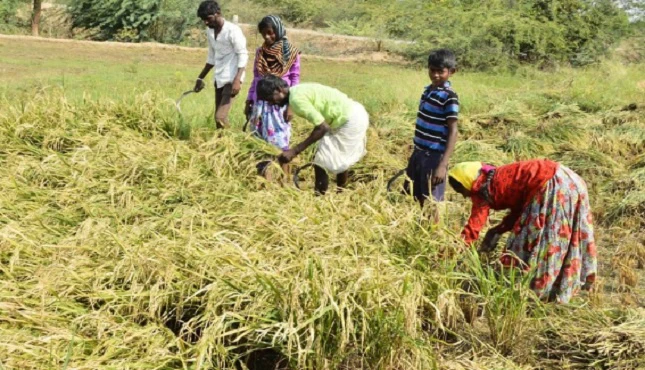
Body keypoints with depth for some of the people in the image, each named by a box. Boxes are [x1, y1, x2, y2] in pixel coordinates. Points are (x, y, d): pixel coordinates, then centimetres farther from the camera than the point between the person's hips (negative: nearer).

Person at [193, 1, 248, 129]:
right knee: (218, 116, 9)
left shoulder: (232, 30, -15)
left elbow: (243, 56, -16)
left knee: (220, 117, -18)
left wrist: (237, 80, -25)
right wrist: (201, 78, 21)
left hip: (231, 79, -8)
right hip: (219, 78, 8)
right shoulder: (209, 31, 9)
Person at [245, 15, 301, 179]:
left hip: (280, 103, -4)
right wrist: (248, 101, 10)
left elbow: (295, 79, -2)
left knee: (280, 141, -4)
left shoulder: (291, 52, -2)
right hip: (260, 103, 4)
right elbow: (255, 78, 14)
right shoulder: (260, 52, 9)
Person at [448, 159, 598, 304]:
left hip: (552, 186, -9)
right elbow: (519, 209, 22)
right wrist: (498, 230, 17)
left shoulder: (483, 190, -5)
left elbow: (473, 226, -3)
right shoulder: (495, 179, 19)